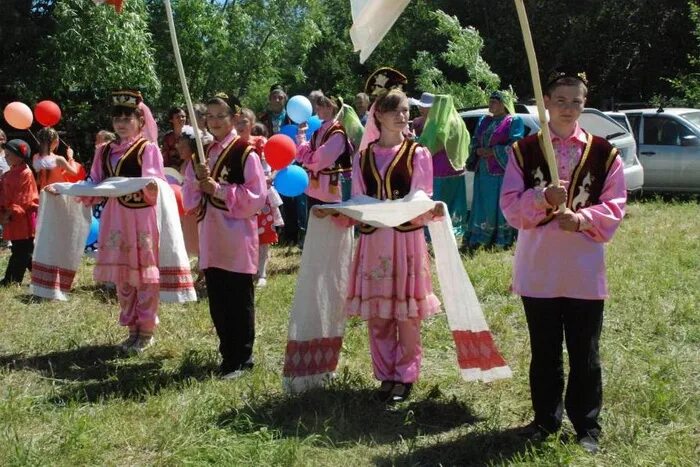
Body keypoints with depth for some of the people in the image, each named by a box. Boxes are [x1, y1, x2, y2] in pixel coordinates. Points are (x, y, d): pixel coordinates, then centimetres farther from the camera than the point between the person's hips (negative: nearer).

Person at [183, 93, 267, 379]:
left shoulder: (245, 153, -8)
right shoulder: (203, 151, 12)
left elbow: (256, 197, -14)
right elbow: (189, 197, 11)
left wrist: (219, 189, -17)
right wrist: (198, 179, -9)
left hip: (237, 235, -6)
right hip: (210, 234, 6)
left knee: (239, 300, 1)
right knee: (217, 300, 11)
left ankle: (241, 359, 11)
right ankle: (228, 352, 24)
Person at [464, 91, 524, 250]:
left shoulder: (514, 121, 0)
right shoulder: (483, 121, 19)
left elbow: (514, 146, -11)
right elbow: (474, 143, 18)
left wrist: (492, 151, -13)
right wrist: (478, 151, -4)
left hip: (504, 172, -6)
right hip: (484, 171, 6)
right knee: (483, 206, 8)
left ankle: (503, 241, 1)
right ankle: (476, 241, 11)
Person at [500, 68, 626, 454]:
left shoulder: (603, 153, 0)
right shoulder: (523, 151, 1)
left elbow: (615, 206, -1)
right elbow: (510, 206, -3)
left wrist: (581, 219, -17)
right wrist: (543, 198, -21)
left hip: (584, 269, -1)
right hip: (537, 267, 1)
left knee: (584, 354, 7)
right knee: (544, 351, 13)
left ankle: (586, 426, 21)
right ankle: (545, 419, 28)